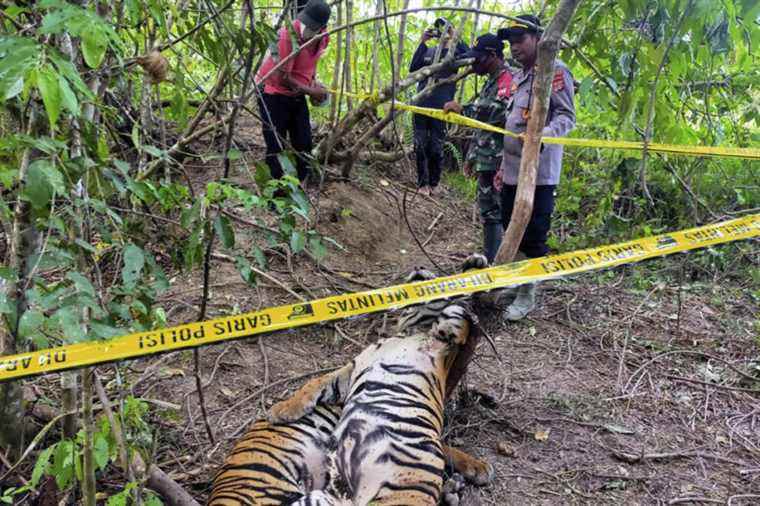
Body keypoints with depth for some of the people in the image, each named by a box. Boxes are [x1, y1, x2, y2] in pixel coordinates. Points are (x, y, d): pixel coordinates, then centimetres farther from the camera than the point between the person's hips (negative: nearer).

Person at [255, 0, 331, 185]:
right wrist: (311, 91, -16)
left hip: (297, 95, 7)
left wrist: (312, 81, 2)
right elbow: (282, 78, -25)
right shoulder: (288, 36, -27)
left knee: (304, 146, 7)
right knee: (276, 149, -3)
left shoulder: (323, 38, -5)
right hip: (273, 94, -7)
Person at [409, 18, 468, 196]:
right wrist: (422, 42, -4)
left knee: (436, 149, 1)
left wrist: (455, 37, -18)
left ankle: (433, 184, 16)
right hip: (421, 105, 3)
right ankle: (422, 183, 12)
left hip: (440, 108, -3)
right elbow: (413, 68, 0)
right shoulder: (428, 51, 13)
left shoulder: (455, 53, 4)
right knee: (420, 147, 3)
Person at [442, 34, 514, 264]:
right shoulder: (492, 81, 21)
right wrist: (471, 156, 24)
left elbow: (499, 109, -30)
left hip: (496, 161, -10)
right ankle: (489, 260, 25)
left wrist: (462, 108, -20)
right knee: (487, 210, 15)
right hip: (486, 160, 10)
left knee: (493, 212, -8)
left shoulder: (507, 78, -12)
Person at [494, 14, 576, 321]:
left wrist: (543, 135, -32)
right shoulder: (518, 77, 23)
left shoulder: (554, 70, -4)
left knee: (533, 236, -5)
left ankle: (527, 296, 5)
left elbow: (567, 116, -12)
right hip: (513, 171, 9)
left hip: (538, 172, -9)